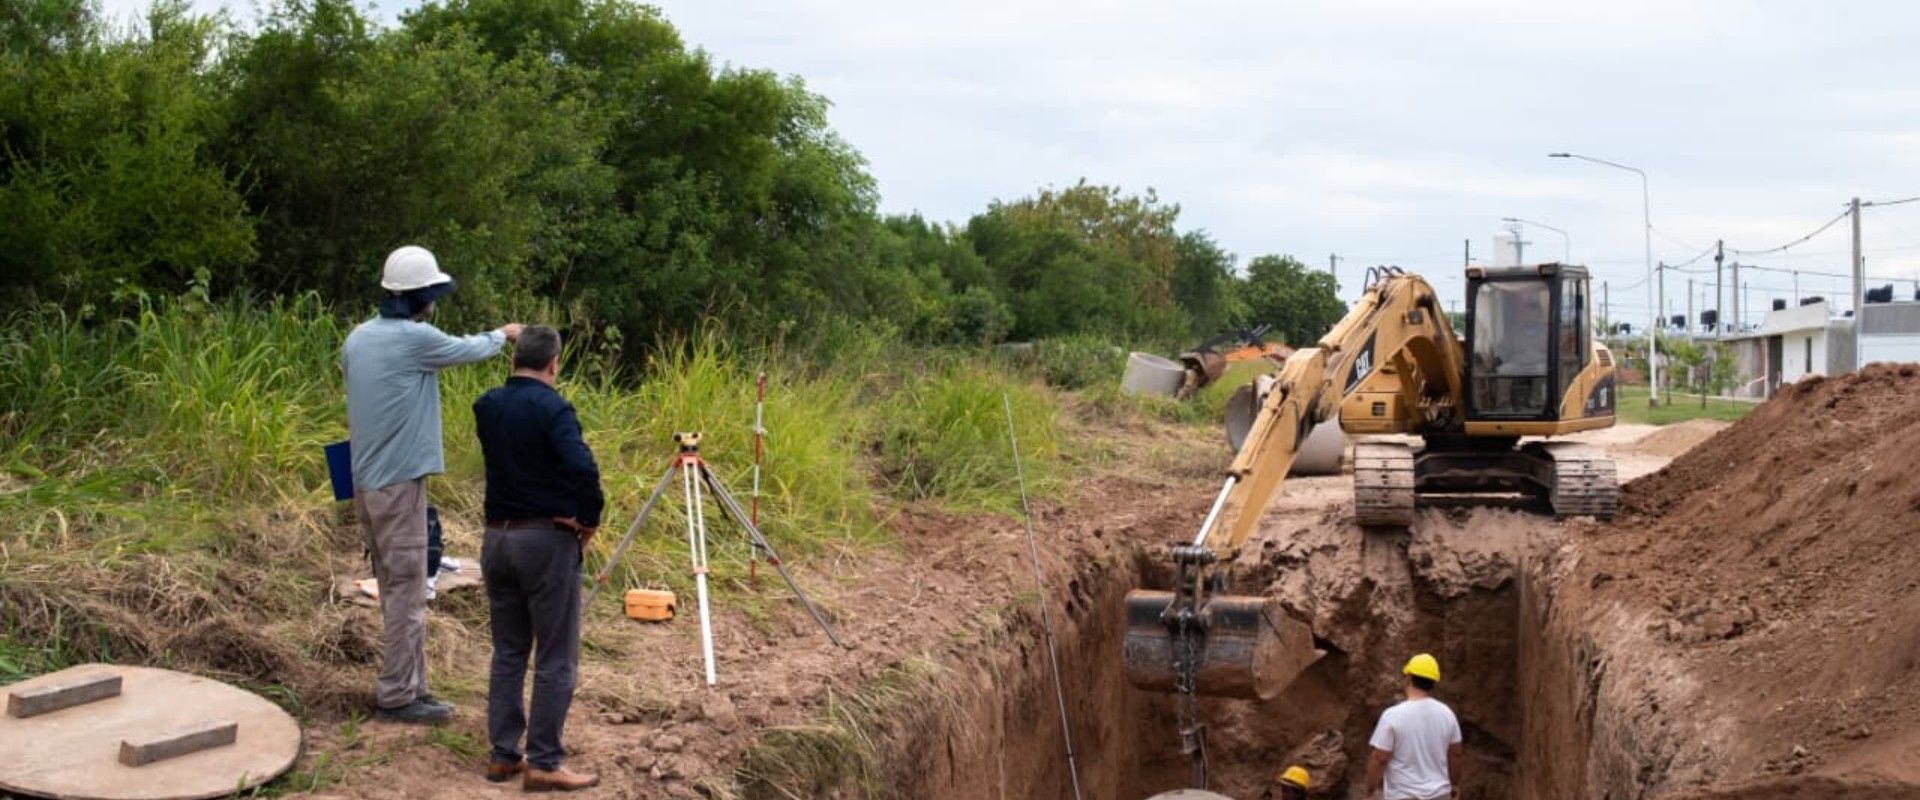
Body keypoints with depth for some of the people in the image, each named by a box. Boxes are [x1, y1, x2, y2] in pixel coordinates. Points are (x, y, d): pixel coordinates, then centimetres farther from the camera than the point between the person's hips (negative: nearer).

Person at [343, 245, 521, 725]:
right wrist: (503, 335, 21)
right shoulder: (415, 338, -14)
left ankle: (408, 685, 20)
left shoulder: (358, 338, 8)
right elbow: (469, 350, 0)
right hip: (399, 482, -8)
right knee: (406, 590, -3)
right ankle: (397, 695, 1)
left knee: (395, 587, 14)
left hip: (366, 481, 8)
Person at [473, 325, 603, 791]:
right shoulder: (551, 407, -14)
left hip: (497, 536, 7)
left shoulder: (487, 406, 6)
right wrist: (590, 518, -12)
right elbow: (583, 468, -27)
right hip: (547, 539, -7)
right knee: (555, 660, 0)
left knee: (508, 651, 15)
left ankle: (502, 755, 18)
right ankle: (543, 765, 1)